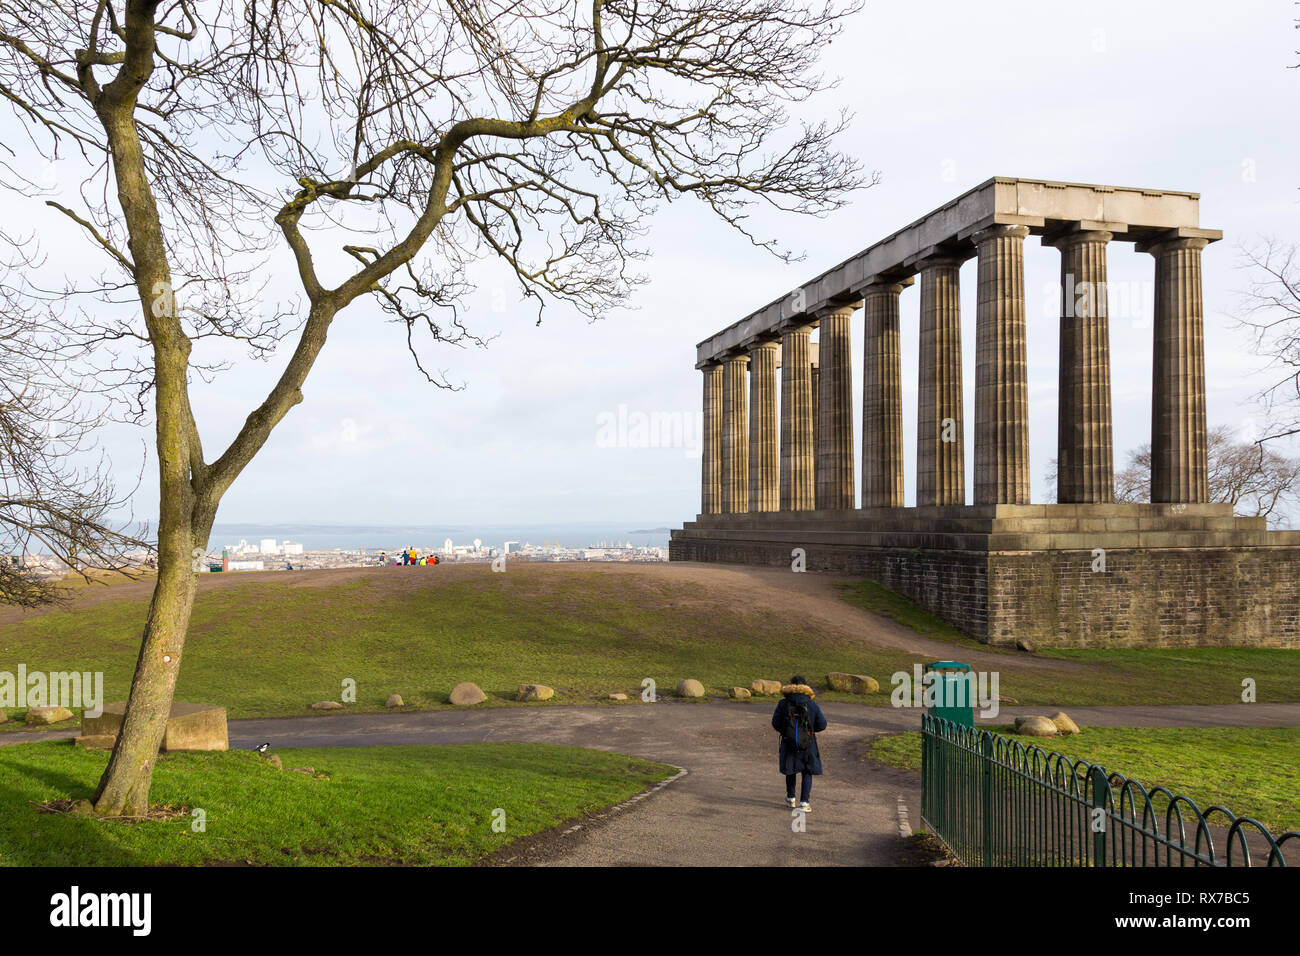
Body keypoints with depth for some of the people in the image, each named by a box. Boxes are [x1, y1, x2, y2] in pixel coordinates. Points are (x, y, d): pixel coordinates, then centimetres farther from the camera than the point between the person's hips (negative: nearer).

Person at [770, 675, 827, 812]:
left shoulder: (783, 704, -6)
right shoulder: (812, 705, -5)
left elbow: (776, 724, -6)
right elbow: (822, 725, -2)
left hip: (789, 743, 1)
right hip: (808, 744, -1)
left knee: (790, 771, 19)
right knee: (807, 772, 9)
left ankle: (791, 799, 29)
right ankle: (804, 802, 0)